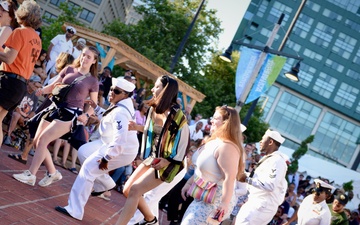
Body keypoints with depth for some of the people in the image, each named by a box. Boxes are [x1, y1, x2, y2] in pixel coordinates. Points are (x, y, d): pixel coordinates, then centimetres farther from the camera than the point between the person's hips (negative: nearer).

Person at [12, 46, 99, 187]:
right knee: (36, 142, 3)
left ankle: (30, 175, -12)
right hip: (56, 108, 6)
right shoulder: (68, 70, 10)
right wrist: (43, 90, -7)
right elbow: (54, 86, 14)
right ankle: (52, 173, 18)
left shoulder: (93, 81, 0)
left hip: (71, 114, -6)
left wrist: (86, 115, -16)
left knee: (43, 140, -17)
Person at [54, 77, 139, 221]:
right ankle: (104, 184, 25)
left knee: (88, 168, -17)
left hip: (123, 150, -11)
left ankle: (74, 210, -18)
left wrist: (106, 158, -31)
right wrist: (96, 108, 17)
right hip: (113, 143, 11)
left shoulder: (120, 113, -28)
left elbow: (120, 139, -37)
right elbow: (109, 118, 25)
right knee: (83, 151, 17)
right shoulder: (123, 104, 4)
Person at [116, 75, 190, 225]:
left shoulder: (177, 116, -21)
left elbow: (184, 140, -17)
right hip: (152, 158, 9)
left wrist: (168, 161, -23)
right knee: (127, 190, 8)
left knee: (134, 190, -16)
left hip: (166, 163, -8)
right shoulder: (154, 109, 3)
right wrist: (137, 127, 1)